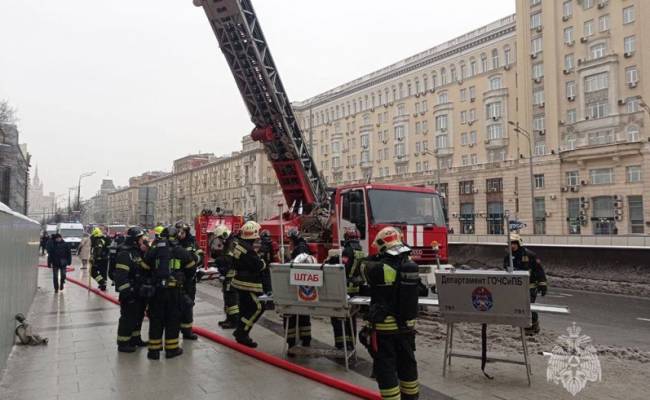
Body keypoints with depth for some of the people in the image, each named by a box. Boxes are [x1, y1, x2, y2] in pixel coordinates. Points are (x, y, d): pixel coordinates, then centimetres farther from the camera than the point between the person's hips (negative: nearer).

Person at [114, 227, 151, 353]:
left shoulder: (139, 252, 12)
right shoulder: (124, 254, -18)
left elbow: (148, 268, 18)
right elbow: (120, 275, -24)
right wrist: (126, 291, -25)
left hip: (140, 292, 9)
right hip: (129, 293, -9)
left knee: (139, 316, 18)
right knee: (128, 317, -1)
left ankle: (135, 339, 32)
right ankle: (123, 343, 10)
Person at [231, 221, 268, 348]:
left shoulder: (238, 243, 6)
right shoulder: (248, 249, -24)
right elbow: (259, 266, -21)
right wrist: (263, 263, 1)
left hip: (240, 281, 10)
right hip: (248, 284, -10)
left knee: (245, 308, 18)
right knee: (257, 307, -6)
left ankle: (241, 333, 26)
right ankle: (242, 332, -4)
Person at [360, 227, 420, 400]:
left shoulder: (379, 268, -19)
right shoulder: (411, 265, -3)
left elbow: (365, 269, 2)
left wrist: (362, 260, 21)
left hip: (385, 327, -6)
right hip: (407, 326, 6)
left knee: (386, 368, 3)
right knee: (407, 363, 21)